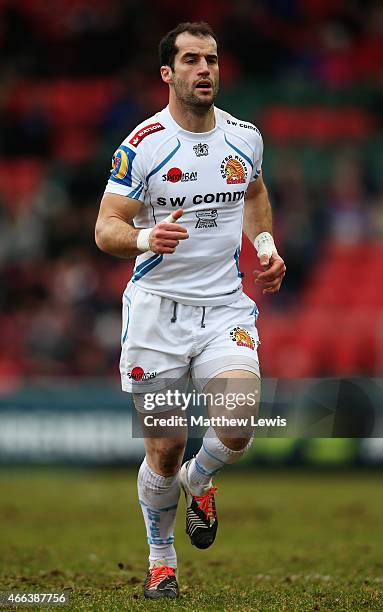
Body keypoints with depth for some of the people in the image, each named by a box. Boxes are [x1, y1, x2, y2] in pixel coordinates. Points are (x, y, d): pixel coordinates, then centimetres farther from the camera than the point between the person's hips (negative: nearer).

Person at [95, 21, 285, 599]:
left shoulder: (245, 137, 5)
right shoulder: (142, 145, -9)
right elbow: (105, 229, -9)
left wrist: (265, 245, 13)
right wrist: (146, 237, -29)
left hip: (225, 307, 2)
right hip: (158, 309, -2)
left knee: (237, 430, -18)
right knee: (164, 448, 1)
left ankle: (199, 480, 18)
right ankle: (161, 559, 25)